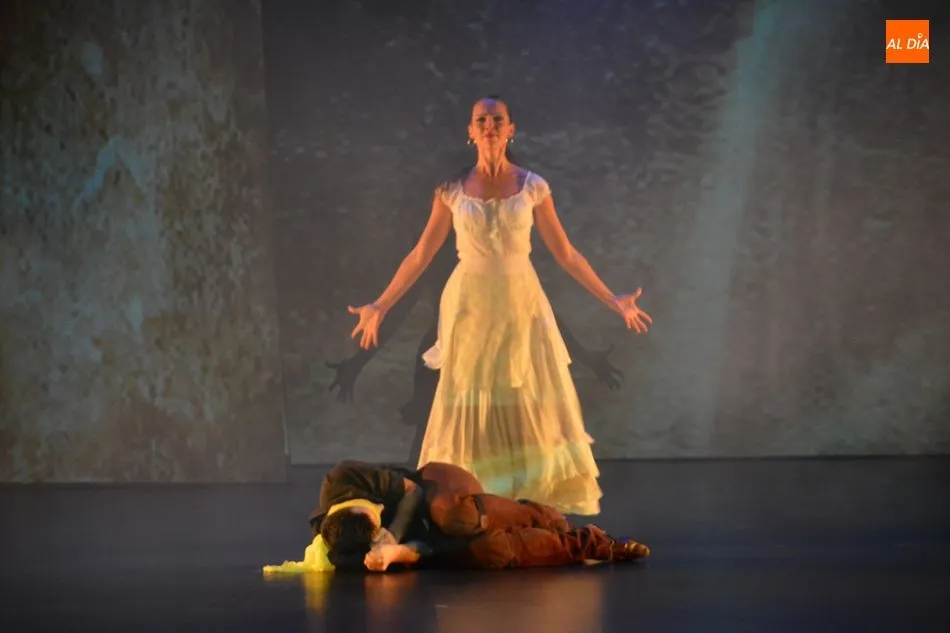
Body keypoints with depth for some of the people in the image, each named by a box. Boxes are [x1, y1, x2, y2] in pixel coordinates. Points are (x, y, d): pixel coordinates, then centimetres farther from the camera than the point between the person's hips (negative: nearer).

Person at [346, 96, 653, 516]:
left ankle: (539, 509, 3)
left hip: (521, 307, 0)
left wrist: (612, 301, 2)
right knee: (471, 411, 0)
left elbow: (565, 253, 5)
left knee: (530, 409, -3)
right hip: (471, 309, 0)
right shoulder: (452, 189, 2)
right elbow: (421, 254, 6)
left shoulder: (532, 187, 1)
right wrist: (381, 306, 2)